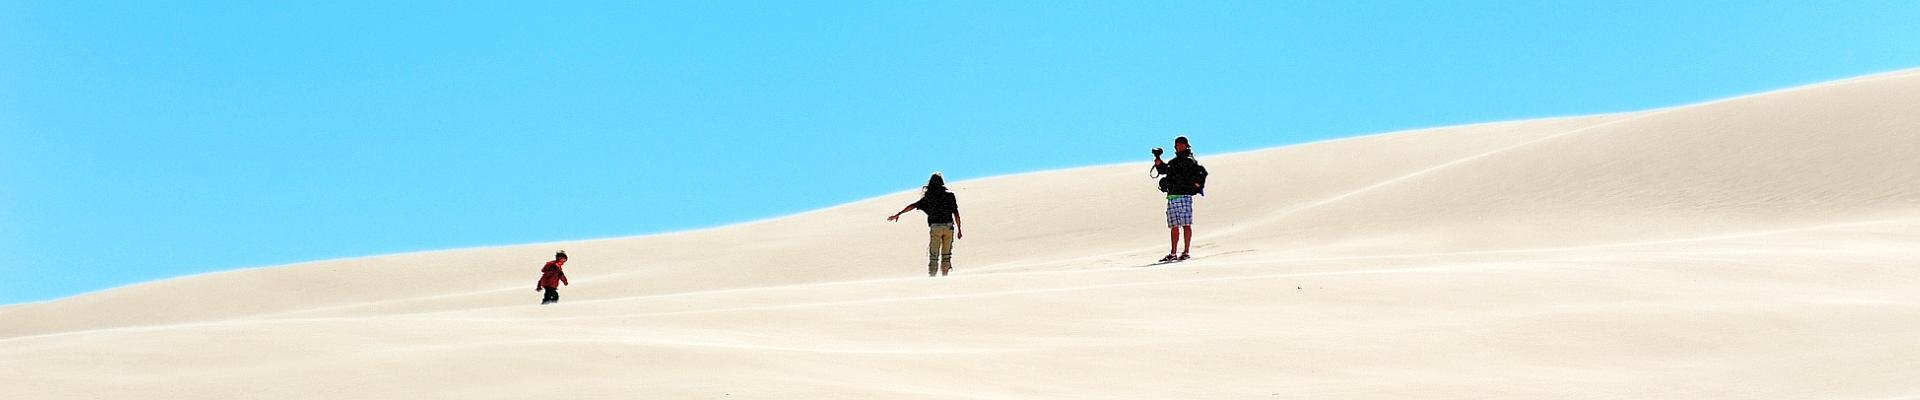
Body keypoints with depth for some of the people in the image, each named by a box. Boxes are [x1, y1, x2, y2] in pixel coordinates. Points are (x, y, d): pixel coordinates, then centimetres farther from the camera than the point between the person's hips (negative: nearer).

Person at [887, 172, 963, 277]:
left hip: (935, 227, -2)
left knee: (933, 254, 2)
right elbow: (956, 213, 3)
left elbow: (913, 206, -3)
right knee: (946, 254, 9)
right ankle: (945, 275, 8)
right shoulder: (950, 195, 5)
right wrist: (959, 229, 8)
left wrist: (898, 214, -1)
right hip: (949, 227, 2)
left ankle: (932, 275, -4)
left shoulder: (928, 197, 1)